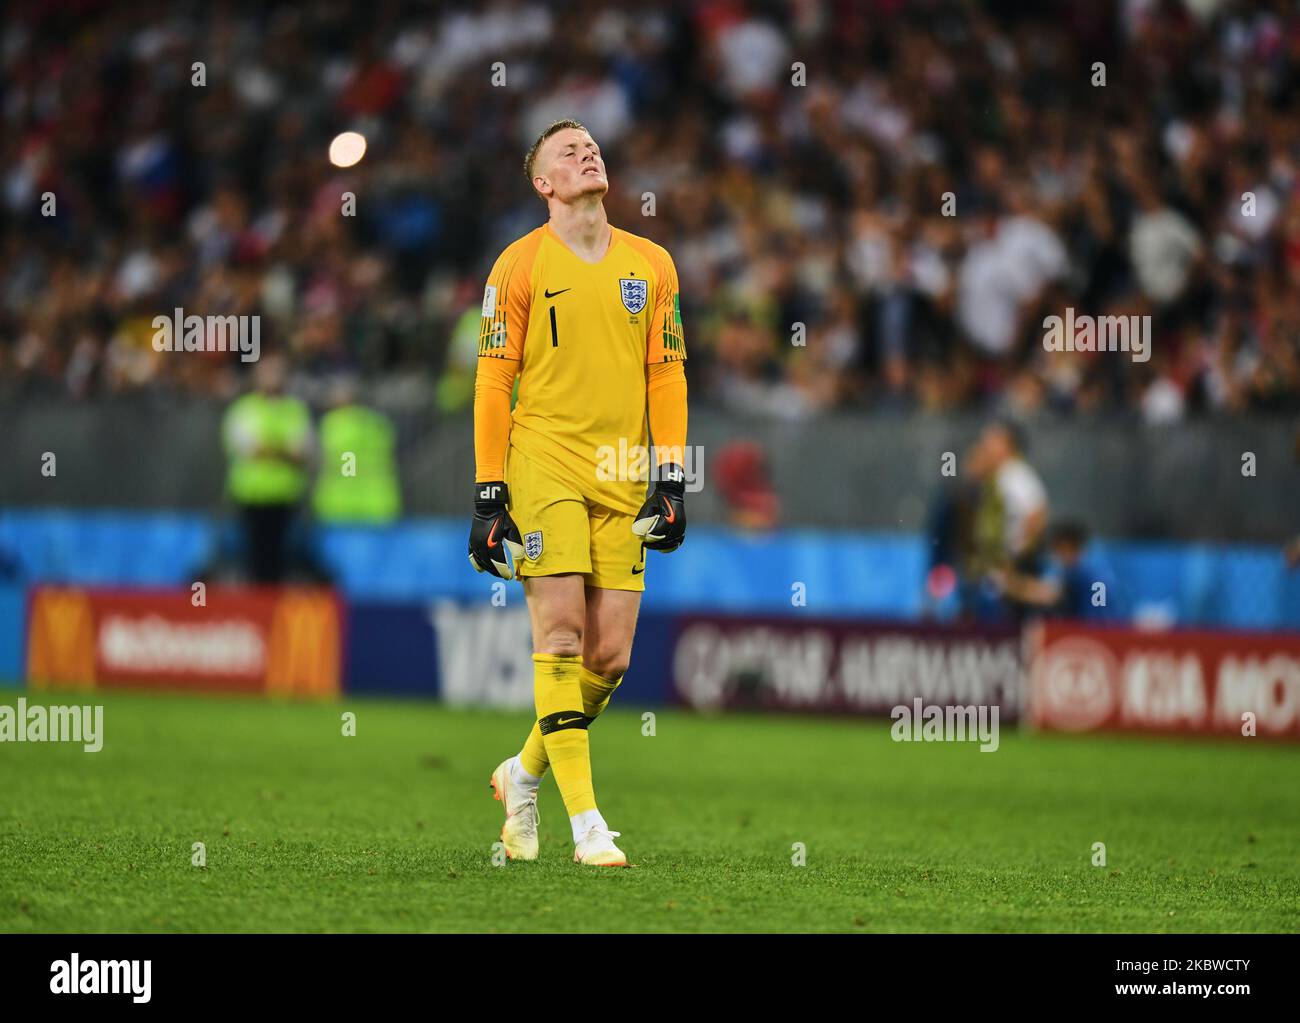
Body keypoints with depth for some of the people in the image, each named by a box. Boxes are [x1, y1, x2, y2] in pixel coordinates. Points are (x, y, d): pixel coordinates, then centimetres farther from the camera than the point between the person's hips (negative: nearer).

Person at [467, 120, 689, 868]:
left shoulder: (651, 265, 12)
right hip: (545, 462, -4)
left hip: (623, 479, 4)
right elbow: (493, 382, 1)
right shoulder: (520, 265, 1)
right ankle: (585, 820, -11)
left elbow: (667, 376, 13)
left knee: (610, 656, 0)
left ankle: (525, 773, 24)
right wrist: (489, 496, -3)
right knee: (562, 632, -12)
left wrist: (673, 482, 5)